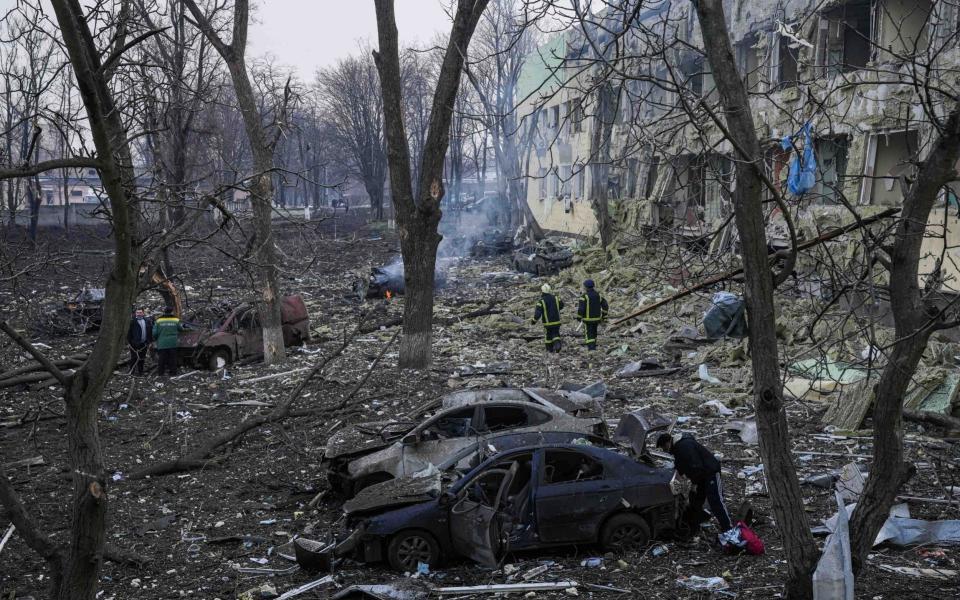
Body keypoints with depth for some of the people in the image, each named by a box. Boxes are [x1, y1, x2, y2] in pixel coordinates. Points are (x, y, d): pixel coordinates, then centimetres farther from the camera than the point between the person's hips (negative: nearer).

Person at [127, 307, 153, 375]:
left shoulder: (148, 321, 6)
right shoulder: (132, 321, -3)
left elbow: (150, 331, 10)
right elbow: (129, 332, -4)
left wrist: (149, 341, 6)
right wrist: (128, 341, -8)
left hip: (143, 343, 3)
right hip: (134, 343, -3)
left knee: (142, 358, 9)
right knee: (133, 358, 0)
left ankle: (140, 371, 18)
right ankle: (131, 371, 7)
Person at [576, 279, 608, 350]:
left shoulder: (584, 296, -16)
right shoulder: (598, 295, 3)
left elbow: (581, 309, -20)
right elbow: (605, 306, 4)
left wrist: (578, 317, -5)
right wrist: (604, 316, 11)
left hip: (588, 319, -6)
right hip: (597, 318, 6)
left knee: (589, 335, -1)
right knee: (594, 333, 22)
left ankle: (591, 349, -12)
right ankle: (593, 347, 31)